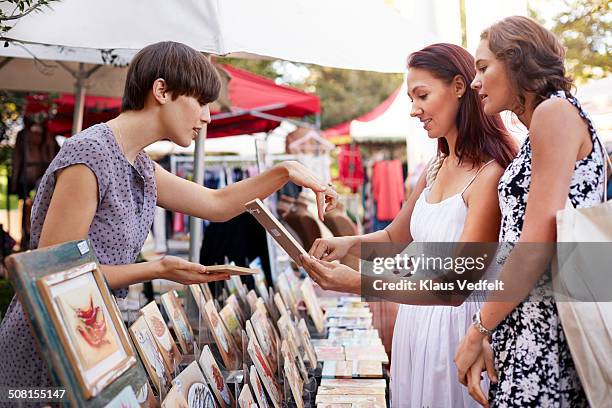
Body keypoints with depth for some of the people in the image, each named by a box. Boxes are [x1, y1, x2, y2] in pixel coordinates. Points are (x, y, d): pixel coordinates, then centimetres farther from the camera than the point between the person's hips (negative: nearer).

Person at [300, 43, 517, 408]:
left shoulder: (490, 174, -20)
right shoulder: (436, 169, 4)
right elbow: (394, 237, 17)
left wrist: (360, 284, -33)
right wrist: (350, 243, -4)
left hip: (458, 324, -7)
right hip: (416, 320, 7)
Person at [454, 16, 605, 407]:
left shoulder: (554, 111, -9)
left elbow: (538, 244, -17)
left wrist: (478, 331, -10)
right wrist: (489, 337, 10)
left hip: (546, 325, -9)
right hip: (526, 322, 9)